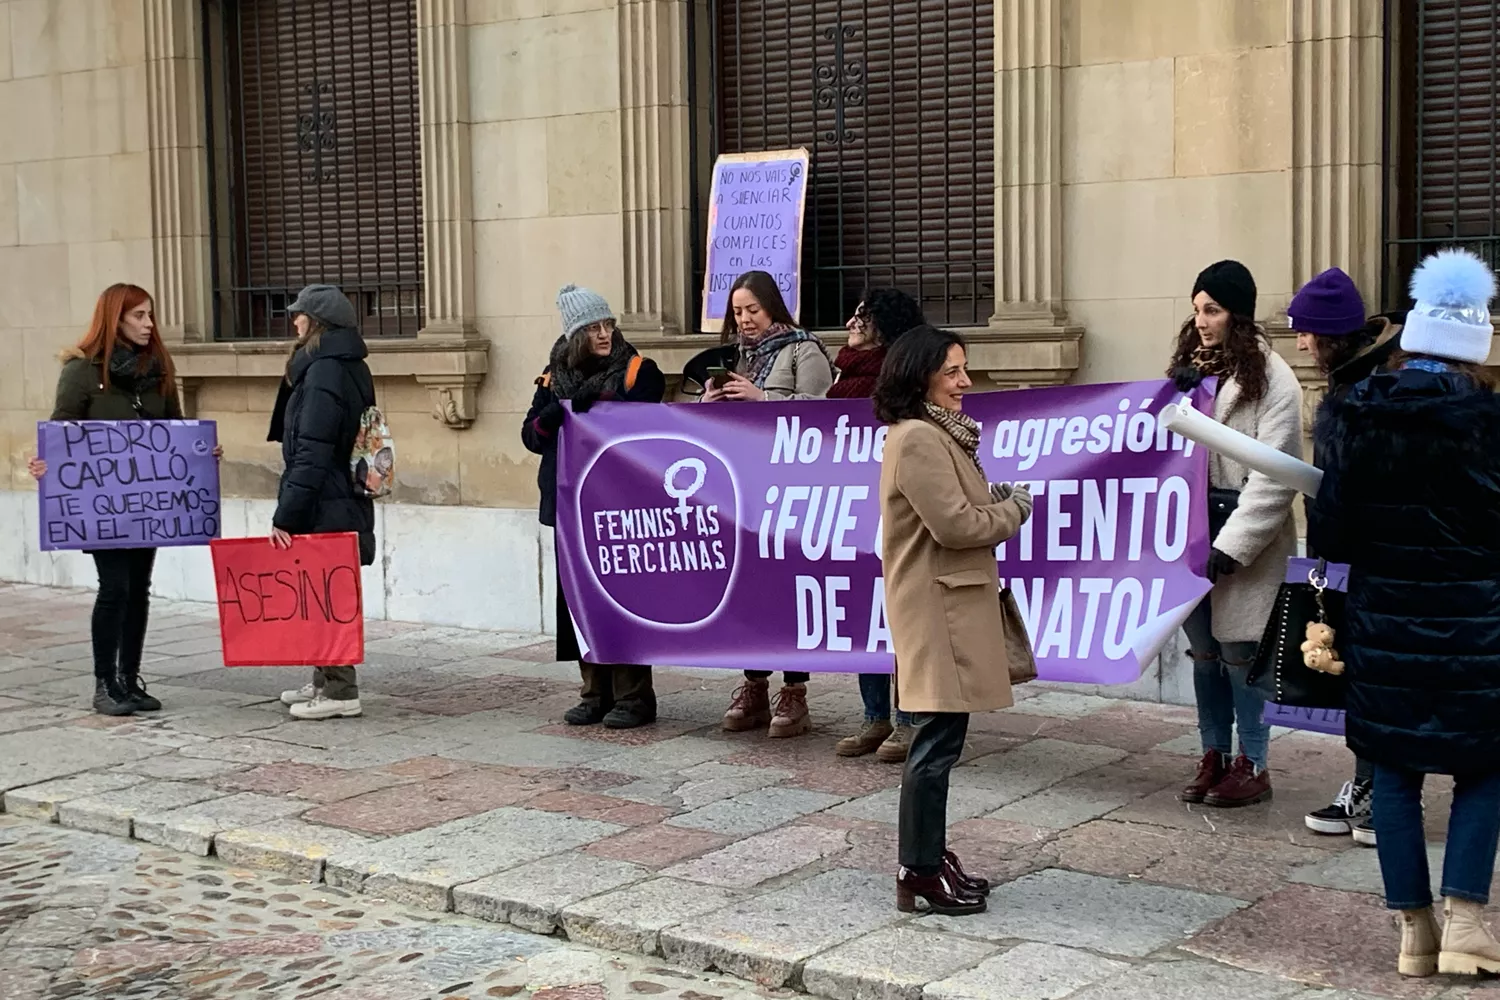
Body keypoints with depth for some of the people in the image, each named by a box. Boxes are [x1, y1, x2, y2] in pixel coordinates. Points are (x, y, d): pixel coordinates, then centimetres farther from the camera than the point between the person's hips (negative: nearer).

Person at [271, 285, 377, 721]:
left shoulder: (323, 373, -16)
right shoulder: (351, 369, 14)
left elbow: (311, 454, -21)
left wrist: (285, 515, -20)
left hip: (324, 509, -10)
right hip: (348, 502, 10)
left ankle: (339, 692, 1)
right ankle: (325, 683, 24)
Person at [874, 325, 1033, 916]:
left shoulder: (938, 435, 17)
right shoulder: (918, 440, -17)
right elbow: (955, 524, -21)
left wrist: (999, 502, 4)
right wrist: (1017, 509, -7)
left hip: (949, 605, 11)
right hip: (937, 608, -11)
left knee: (939, 739, 15)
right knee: (937, 741, -6)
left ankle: (930, 857, 24)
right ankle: (919, 874, 1)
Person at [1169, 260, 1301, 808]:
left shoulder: (1270, 378, -9)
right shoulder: (1191, 368, 12)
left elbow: (1273, 475, -14)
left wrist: (1231, 546, -18)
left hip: (1245, 540, -6)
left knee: (1239, 652, -1)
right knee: (1204, 650, 12)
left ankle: (1253, 765, 11)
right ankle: (1214, 756, 23)